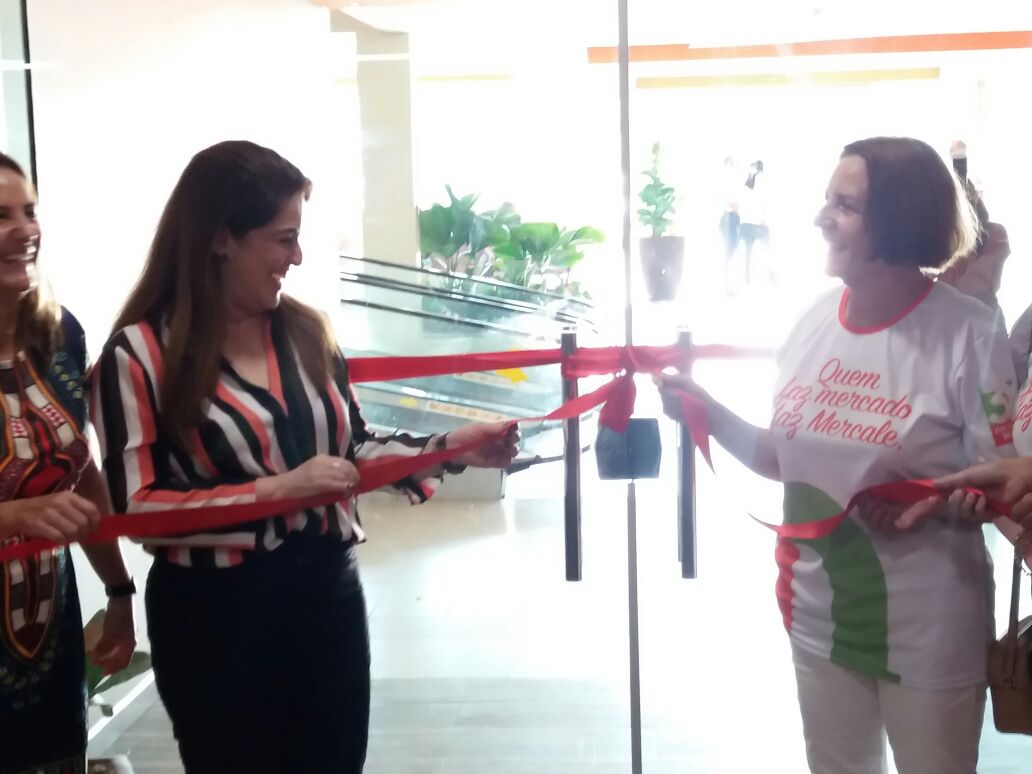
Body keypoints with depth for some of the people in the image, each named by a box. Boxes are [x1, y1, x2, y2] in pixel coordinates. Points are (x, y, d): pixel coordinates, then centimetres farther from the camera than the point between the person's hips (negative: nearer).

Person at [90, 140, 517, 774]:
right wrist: (277, 488, -22)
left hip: (329, 592, 5)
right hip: (216, 613, -5)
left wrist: (447, 448, -3)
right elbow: (136, 506, -17)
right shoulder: (141, 353, -12)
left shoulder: (307, 330, 4)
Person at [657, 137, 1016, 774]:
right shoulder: (816, 321, 0)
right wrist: (711, 415, -4)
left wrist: (935, 500, -29)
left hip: (928, 628, -5)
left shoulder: (969, 332, -16)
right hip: (820, 613, 5)